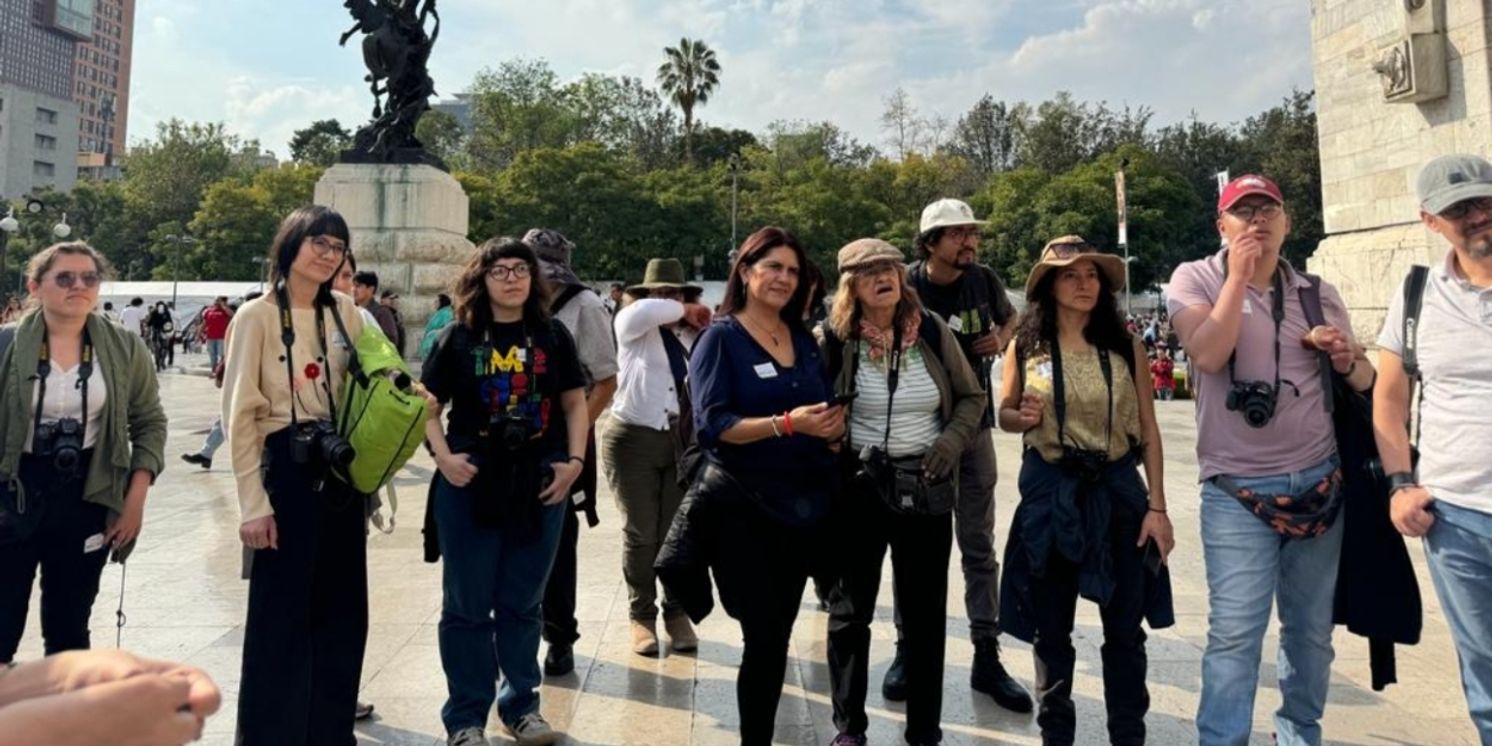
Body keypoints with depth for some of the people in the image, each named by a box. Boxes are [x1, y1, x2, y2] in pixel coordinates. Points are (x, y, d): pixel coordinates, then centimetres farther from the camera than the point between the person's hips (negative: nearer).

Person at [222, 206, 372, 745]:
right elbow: (239, 415, -9)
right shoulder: (257, 316, -6)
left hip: (341, 472, 5)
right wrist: (253, 503, -12)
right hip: (286, 472, -5)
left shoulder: (345, 313, 7)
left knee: (342, 611, 13)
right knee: (282, 614, 3)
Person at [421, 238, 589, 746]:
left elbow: (574, 403, 7)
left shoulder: (553, 335, 4)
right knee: (468, 606, 8)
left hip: (540, 484, 2)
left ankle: (521, 705, 30)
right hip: (470, 484, -1)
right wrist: (443, 456, -11)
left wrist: (574, 462, -3)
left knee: (522, 604, 14)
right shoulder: (458, 337, 0)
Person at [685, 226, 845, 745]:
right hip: (743, 508, -5)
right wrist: (787, 423, -25)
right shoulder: (721, 338, -6)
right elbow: (712, 424, -16)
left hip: (804, 506, 6)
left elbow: (826, 415, 16)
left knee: (777, 636, 16)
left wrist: (834, 425, -7)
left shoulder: (805, 341, 11)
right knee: (765, 638, -2)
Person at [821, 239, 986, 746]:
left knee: (925, 610, 11)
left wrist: (950, 444, -7)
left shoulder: (932, 333, -1)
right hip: (857, 487, -2)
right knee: (850, 608, 9)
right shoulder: (835, 338, -7)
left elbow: (971, 397, 8)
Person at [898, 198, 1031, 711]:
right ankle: (908, 650, 22)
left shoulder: (984, 280, -1)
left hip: (973, 427, 3)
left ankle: (986, 658, 19)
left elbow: (1010, 318, 20)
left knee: (979, 548, 8)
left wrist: (1001, 339, -1)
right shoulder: (905, 287, -12)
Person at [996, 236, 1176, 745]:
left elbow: (1148, 429, 1)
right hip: (1049, 493, 0)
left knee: (1125, 628, 10)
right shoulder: (1025, 347, -2)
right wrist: (1025, 418, -14)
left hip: (1118, 489, 1)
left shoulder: (1126, 346, -1)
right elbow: (1004, 415, 9)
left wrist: (1157, 506, -3)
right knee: (1050, 629, 11)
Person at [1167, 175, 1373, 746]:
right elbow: (1208, 356, -18)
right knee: (1235, 631, -7)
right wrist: (1238, 274, -15)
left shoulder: (1317, 292, 9)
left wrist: (1347, 361, -7)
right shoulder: (1195, 279, -1)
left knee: (1312, 629, 14)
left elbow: (1364, 380, 16)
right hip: (1237, 492, -4)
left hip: (1319, 483, 4)